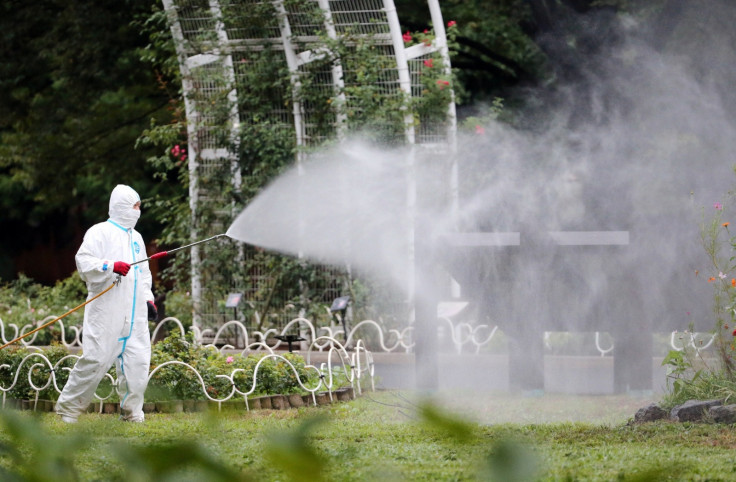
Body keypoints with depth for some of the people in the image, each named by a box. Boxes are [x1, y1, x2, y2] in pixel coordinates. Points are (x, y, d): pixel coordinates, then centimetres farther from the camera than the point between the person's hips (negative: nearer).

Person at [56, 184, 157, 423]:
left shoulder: (136, 237, 23)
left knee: (138, 359, -1)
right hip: (107, 309, -7)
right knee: (96, 358, -10)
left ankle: (131, 413, 7)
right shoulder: (101, 232, -1)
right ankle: (69, 408, 2)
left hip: (134, 313, 7)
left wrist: (148, 298, 17)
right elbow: (84, 261, -13)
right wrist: (111, 267, -25)